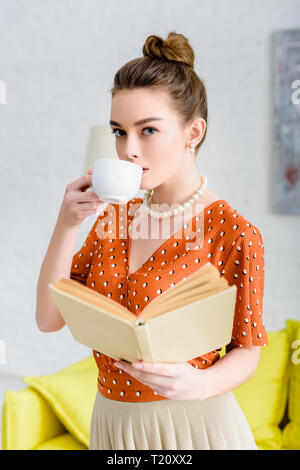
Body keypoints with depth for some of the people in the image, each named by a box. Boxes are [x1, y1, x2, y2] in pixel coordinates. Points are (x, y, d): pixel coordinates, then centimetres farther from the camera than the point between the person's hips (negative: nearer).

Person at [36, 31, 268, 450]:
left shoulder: (234, 233, -15)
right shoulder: (113, 216, 1)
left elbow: (247, 350, -7)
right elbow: (49, 318, -3)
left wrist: (200, 384, -27)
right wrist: (66, 225, -14)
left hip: (193, 425, -5)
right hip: (112, 423, 5)